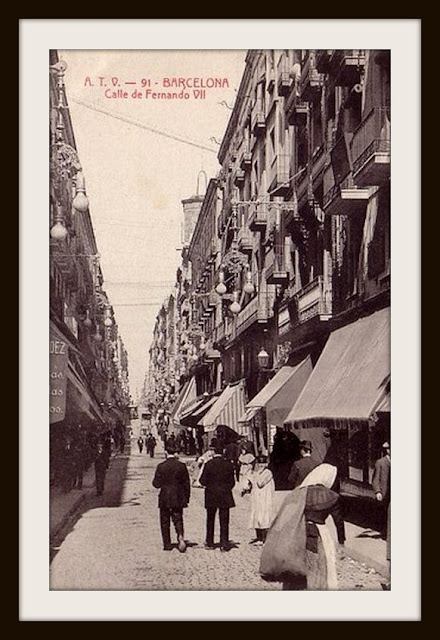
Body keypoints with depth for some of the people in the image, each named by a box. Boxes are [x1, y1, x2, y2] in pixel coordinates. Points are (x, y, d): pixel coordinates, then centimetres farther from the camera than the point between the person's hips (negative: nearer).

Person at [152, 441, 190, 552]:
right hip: (178, 498, 2)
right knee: (178, 519, 10)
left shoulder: (161, 466, -11)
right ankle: (180, 536, -16)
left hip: (165, 498, -2)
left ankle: (167, 545, 12)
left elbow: (156, 484, -8)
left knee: (165, 522, 10)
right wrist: (187, 498, 10)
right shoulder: (182, 466, -4)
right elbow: (187, 483, 1)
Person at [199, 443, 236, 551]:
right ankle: (224, 544, 1)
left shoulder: (209, 464, -9)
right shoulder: (228, 465, -3)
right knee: (224, 520, 5)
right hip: (225, 495, 1)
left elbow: (203, 481, -9)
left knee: (210, 520, 14)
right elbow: (232, 482, 1)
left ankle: (209, 543, 20)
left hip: (211, 495, -1)